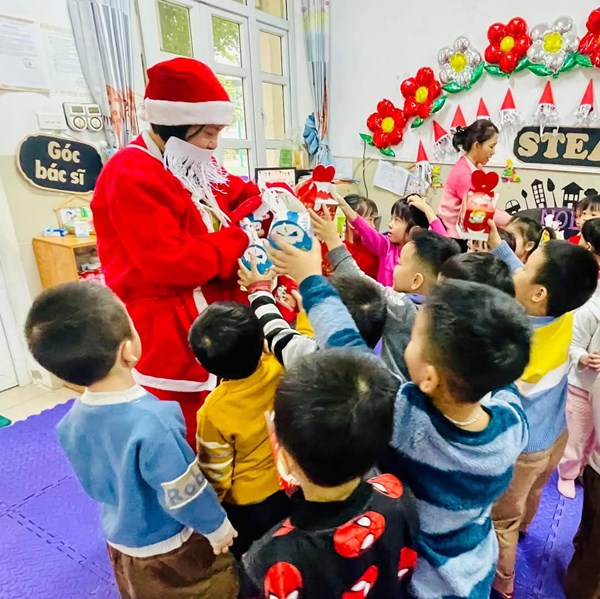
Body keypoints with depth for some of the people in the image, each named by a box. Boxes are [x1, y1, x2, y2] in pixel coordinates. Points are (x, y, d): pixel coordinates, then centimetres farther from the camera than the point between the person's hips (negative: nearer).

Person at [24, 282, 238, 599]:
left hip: (121, 544, 6)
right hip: (171, 553, -6)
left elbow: (94, 485, 1)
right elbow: (186, 497, -26)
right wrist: (218, 527, -8)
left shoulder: (70, 422, -15)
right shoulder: (154, 421, -38)